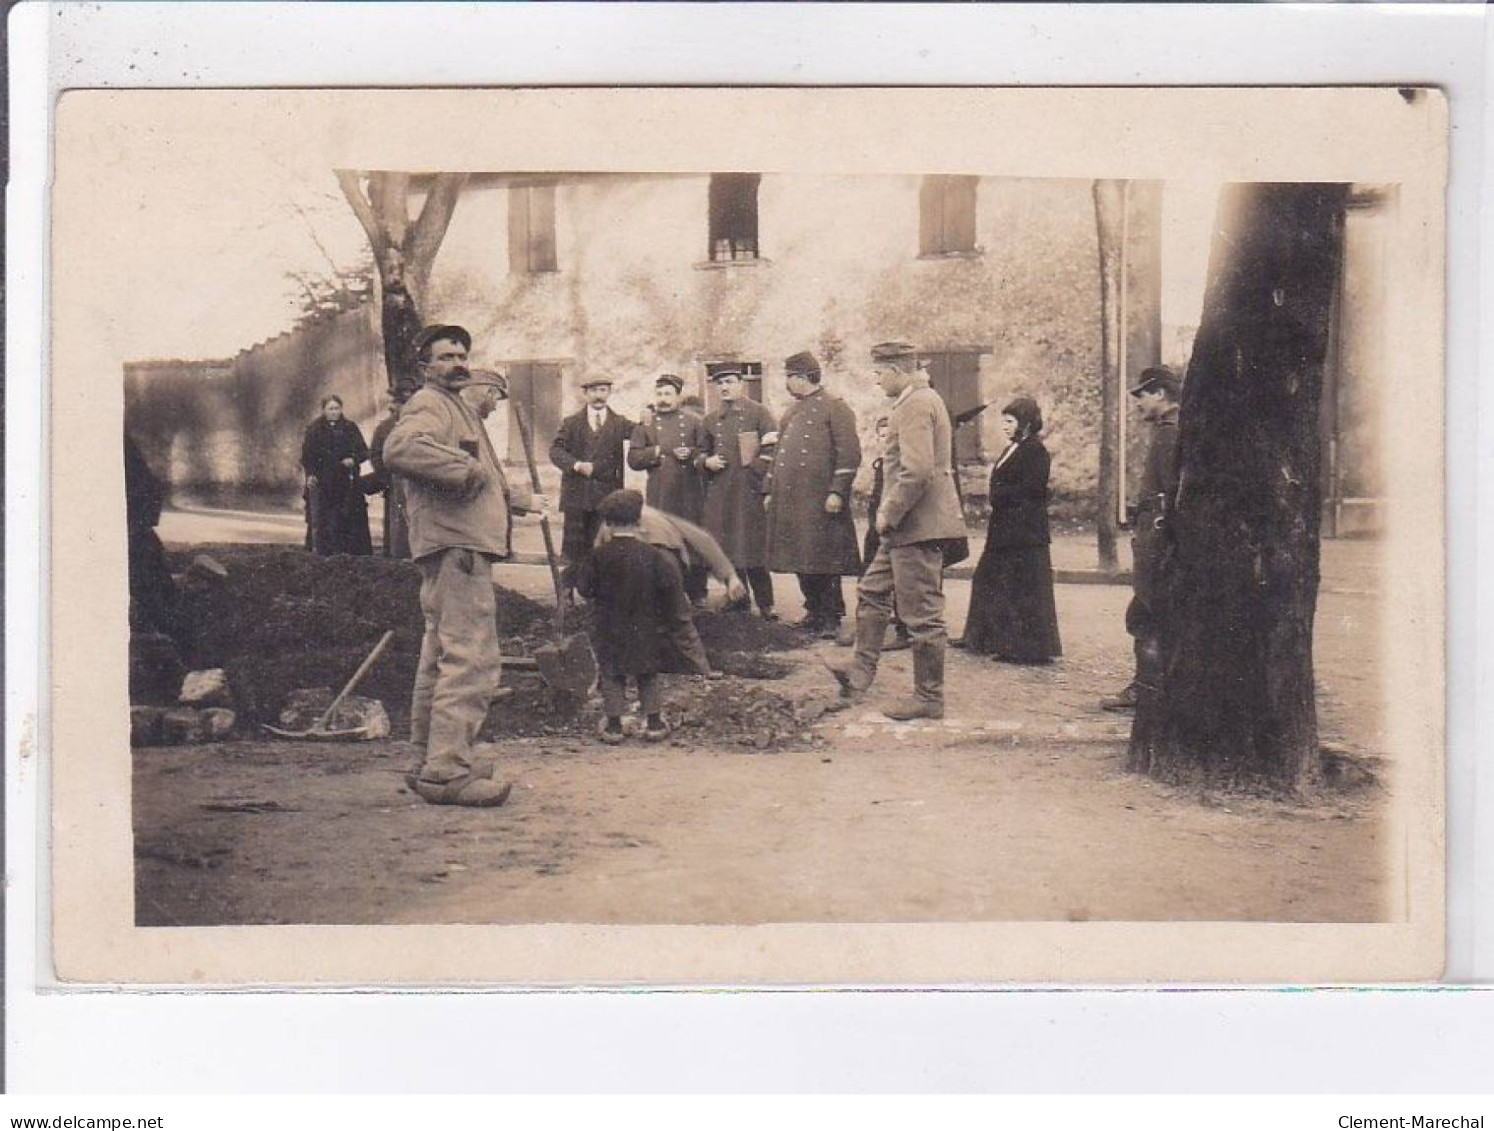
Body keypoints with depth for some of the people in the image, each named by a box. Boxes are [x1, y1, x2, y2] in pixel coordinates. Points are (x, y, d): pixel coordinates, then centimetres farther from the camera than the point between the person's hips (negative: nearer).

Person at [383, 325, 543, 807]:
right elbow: (400, 448, -29)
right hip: (455, 547, -11)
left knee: (441, 656, 15)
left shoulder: (456, 408, 28)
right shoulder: (428, 404, -6)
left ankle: (431, 762, 22)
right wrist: (466, 469, -22)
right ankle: (447, 769, -18)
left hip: (464, 546, 11)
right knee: (472, 658, -16)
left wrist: (522, 499, 53)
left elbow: (486, 480, 43)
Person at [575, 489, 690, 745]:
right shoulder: (651, 554, -9)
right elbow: (671, 583, -10)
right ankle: (653, 722, 16)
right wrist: (667, 614, 5)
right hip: (646, 627, 1)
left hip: (609, 630, 0)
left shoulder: (600, 555, -10)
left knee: (611, 675, 10)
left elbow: (583, 586, -5)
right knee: (648, 675, 15)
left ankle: (614, 724, 9)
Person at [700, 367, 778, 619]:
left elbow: (773, 449, -4)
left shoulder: (758, 413, 1)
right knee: (727, 549, 6)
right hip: (720, 495, 5)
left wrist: (758, 477, -13)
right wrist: (707, 461, 1)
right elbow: (702, 452, 23)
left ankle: (765, 604, 2)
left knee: (752, 547, -5)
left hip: (749, 492, -5)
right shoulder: (711, 420, 15)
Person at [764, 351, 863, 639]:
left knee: (824, 561, -5)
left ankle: (831, 619, 2)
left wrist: (837, 492, -17)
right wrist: (769, 491, 17)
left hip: (820, 501, -7)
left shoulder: (834, 408, -4)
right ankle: (814, 612, 20)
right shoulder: (791, 412, 19)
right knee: (800, 560, 9)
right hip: (789, 501, 7)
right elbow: (778, 452, 24)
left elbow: (850, 453, -10)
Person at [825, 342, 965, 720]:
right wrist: (890, 511, 18)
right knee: (872, 592, 18)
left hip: (918, 525, -11)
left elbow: (917, 470, -27)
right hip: (911, 526, 11)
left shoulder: (915, 405, -17)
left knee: (922, 613, -3)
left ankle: (929, 698, 5)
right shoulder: (924, 400, 17)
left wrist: (890, 514, -17)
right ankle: (862, 669, 25)